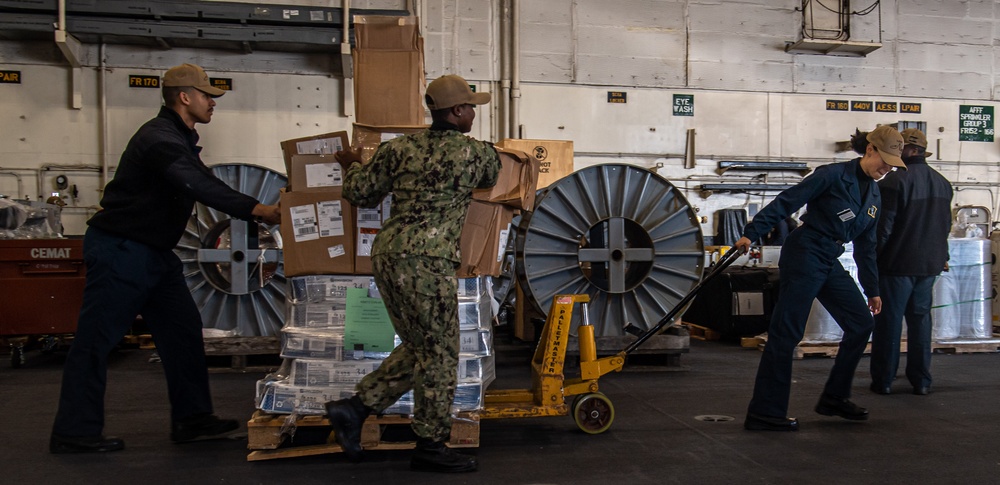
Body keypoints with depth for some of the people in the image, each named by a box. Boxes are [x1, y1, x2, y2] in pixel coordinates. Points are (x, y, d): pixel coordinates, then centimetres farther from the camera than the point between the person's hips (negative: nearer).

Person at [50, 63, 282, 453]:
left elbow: (205, 184, 15)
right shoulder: (160, 138, -19)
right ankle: (73, 432, 7)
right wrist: (258, 210, -35)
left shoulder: (179, 139, 15)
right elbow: (199, 187, -33)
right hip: (120, 248, -11)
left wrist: (260, 211, 7)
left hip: (155, 252, 11)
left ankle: (192, 419, 15)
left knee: (183, 330, 9)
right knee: (96, 339, -2)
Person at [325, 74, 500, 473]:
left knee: (417, 348, 19)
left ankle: (355, 407, 15)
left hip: (386, 251, 7)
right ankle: (430, 446, 13)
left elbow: (360, 193, 13)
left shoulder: (400, 148, 13)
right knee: (439, 353, 5)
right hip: (426, 259, -7)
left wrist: (353, 165, 34)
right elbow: (493, 177, 22)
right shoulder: (475, 153, 0)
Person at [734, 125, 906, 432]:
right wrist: (751, 233, -18)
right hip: (804, 256, -9)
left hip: (831, 263, 9)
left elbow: (865, 246, 21)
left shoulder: (875, 196, 15)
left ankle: (834, 398, 19)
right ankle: (764, 412, -2)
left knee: (861, 323, 6)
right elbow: (786, 202, -13)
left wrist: (871, 289, 22)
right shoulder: (833, 175, -10)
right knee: (786, 332, -7)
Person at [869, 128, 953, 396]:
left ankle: (883, 380, 7)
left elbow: (883, 225, -17)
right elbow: (946, 224, 16)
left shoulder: (896, 180, -18)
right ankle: (921, 380, 16)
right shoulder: (942, 183, 8)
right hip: (929, 263, 6)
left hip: (898, 263, -6)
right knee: (920, 318, 14)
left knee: (889, 320, 2)